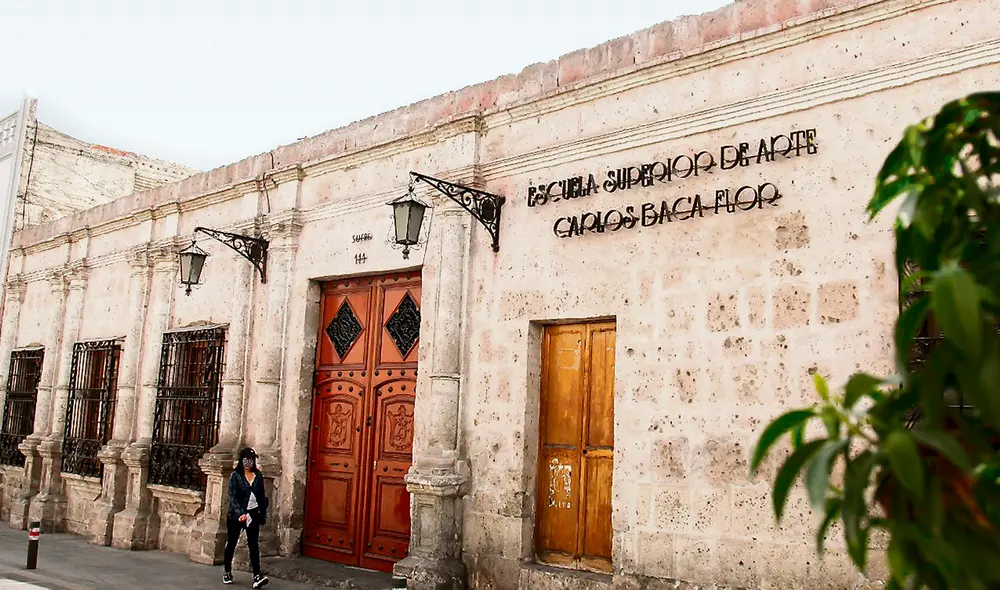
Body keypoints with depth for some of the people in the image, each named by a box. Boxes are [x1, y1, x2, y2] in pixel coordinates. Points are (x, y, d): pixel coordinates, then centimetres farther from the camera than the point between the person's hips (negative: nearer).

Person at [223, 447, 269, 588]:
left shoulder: (258, 476, 5)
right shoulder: (235, 475, -6)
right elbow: (232, 496, -14)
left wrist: (263, 515, 10)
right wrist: (240, 513, -25)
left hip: (253, 514, 2)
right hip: (236, 515, -2)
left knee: (253, 544, -5)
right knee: (231, 543, 11)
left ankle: (257, 576, -12)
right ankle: (227, 573, 28)